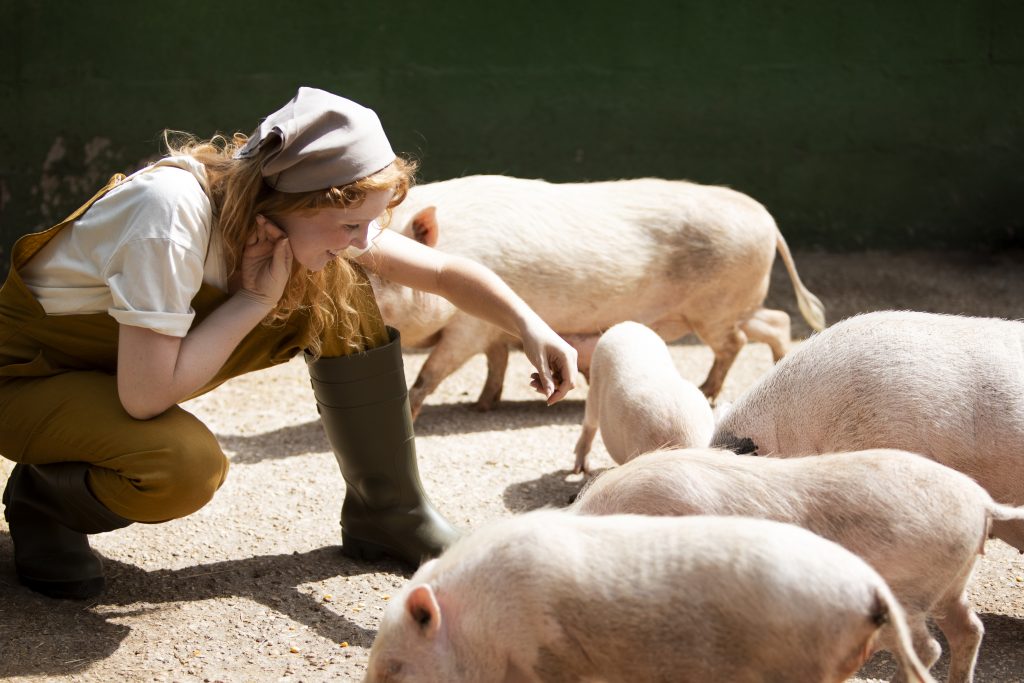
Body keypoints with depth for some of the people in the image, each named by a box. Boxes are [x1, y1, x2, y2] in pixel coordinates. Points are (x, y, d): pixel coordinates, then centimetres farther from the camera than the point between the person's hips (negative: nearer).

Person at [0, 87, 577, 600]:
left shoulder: (314, 217, -14)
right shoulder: (173, 211, -37)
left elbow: (445, 271, -6)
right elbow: (145, 396, -37)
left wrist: (531, 327, -23)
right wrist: (254, 300, -30)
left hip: (143, 362, 7)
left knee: (340, 290, -9)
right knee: (186, 468, -37)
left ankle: (390, 513, 3)